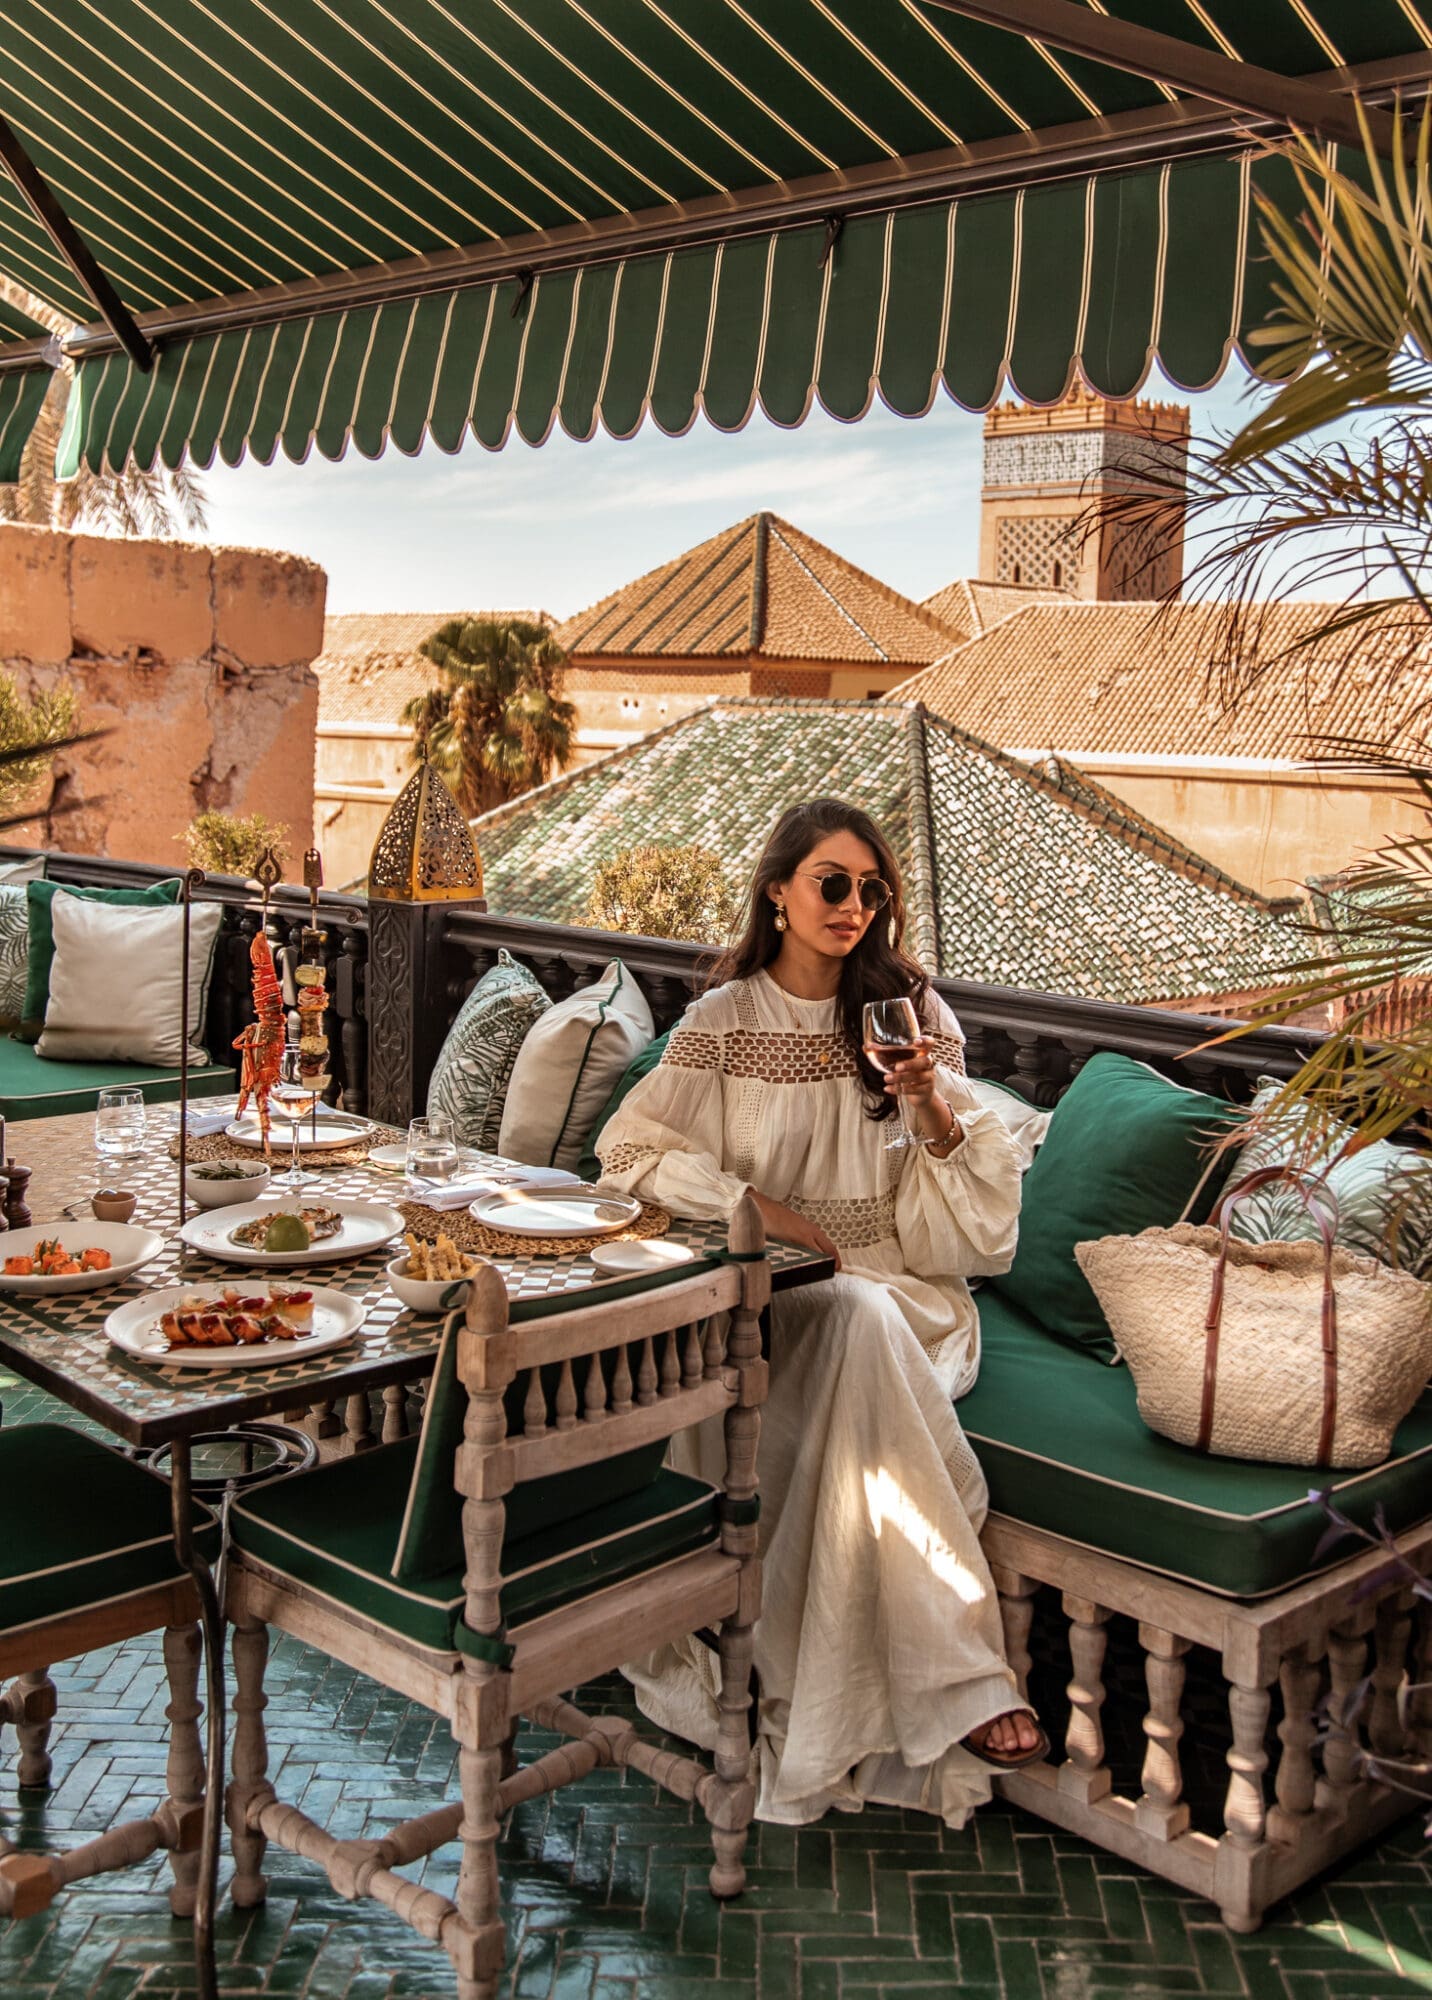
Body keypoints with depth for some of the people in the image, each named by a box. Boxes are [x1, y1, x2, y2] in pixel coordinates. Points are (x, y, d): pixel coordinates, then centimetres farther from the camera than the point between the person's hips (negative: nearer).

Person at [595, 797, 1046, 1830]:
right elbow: (631, 1151, 0)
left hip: (902, 1291, 1)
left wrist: (939, 1113, -12)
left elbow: (960, 1218, 9)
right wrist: (753, 1206, -11)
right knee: (854, 1318, -34)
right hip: (767, 1298, -1)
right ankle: (959, 1685, -34)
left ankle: (827, 1708, -31)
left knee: (859, 1325, -34)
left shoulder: (912, 1010, 10)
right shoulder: (727, 1019, 6)